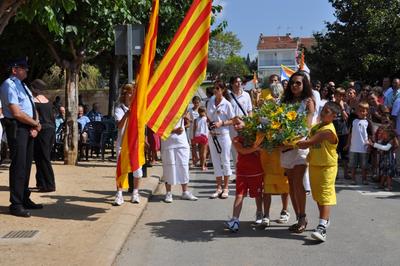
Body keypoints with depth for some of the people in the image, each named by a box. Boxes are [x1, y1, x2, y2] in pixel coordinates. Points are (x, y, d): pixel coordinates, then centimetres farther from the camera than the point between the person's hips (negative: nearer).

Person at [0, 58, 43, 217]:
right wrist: (36, 124, -9)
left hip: (28, 129, 9)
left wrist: (35, 126, -2)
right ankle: (16, 204, 0)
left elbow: (33, 109, 15)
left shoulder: (22, 86, 18)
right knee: (18, 165, -7)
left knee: (27, 165, 13)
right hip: (17, 128, -9)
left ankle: (25, 199, 22)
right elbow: (17, 113, -19)